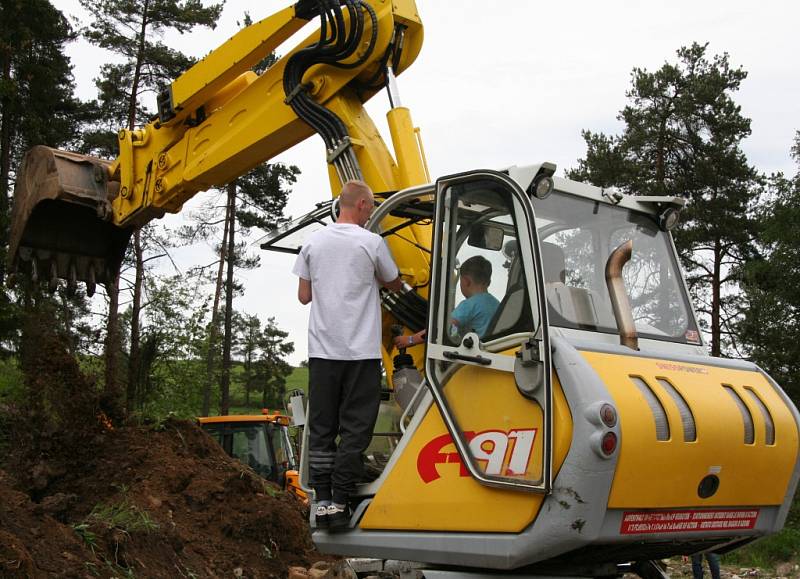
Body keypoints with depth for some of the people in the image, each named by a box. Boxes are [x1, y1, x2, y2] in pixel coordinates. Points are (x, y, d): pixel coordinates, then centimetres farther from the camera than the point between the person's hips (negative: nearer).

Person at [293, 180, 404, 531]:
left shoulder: (313, 242, 6)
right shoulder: (372, 243, -3)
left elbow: (303, 296, 11)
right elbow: (396, 285, 12)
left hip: (322, 350, 4)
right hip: (361, 351, -3)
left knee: (321, 428, 8)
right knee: (354, 429, 1)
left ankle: (322, 501, 8)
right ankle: (340, 502, 0)